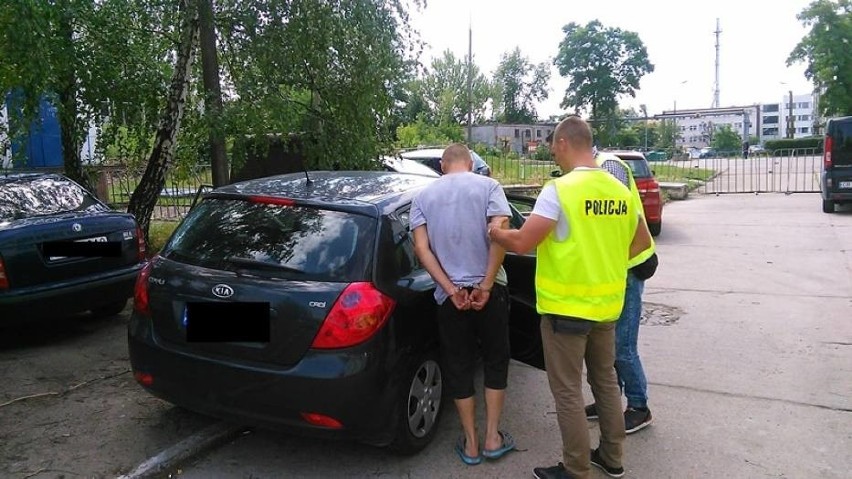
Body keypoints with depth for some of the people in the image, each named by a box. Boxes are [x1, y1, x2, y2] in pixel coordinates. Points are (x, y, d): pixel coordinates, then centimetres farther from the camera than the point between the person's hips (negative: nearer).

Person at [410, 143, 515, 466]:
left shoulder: (424, 196, 4)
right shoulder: (487, 185, -2)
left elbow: (421, 248, -7)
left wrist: (451, 290, -10)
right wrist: (486, 285, -14)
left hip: (448, 294, 1)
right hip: (489, 289, -1)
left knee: (458, 367, 13)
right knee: (495, 361, 17)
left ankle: (470, 444, 21)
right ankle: (493, 438, 21)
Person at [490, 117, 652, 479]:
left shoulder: (559, 190, -19)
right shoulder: (619, 190, 3)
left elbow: (522, 243, -20)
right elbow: (642, 242, 15)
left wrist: (494, 232, -2)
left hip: (566, 306, -7)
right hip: (606, 304, 7)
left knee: (568, 391, 6)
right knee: (605, 380, 20)